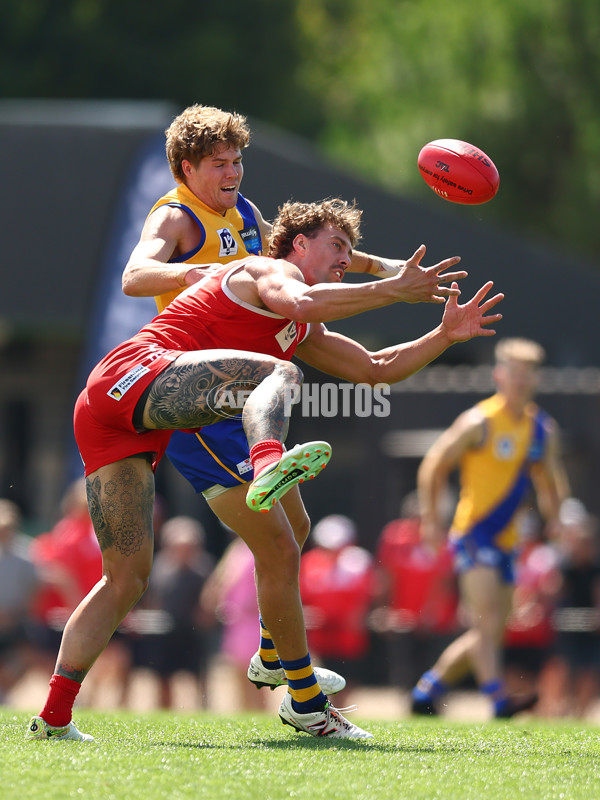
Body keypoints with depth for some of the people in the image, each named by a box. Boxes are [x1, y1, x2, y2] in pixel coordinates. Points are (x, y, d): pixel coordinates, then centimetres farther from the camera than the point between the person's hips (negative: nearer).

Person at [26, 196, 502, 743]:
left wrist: (445, 336, 25)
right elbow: (296, 302, -19)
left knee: (126, 580, 6)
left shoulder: (304, 336, 34)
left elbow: (375, 369, 37)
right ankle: (269, 466, -61)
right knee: (276, 372, -27)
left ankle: (54, 718, 3)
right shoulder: (272, 269, 5)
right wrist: (392, 289, -15)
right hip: (135, 373, -9)